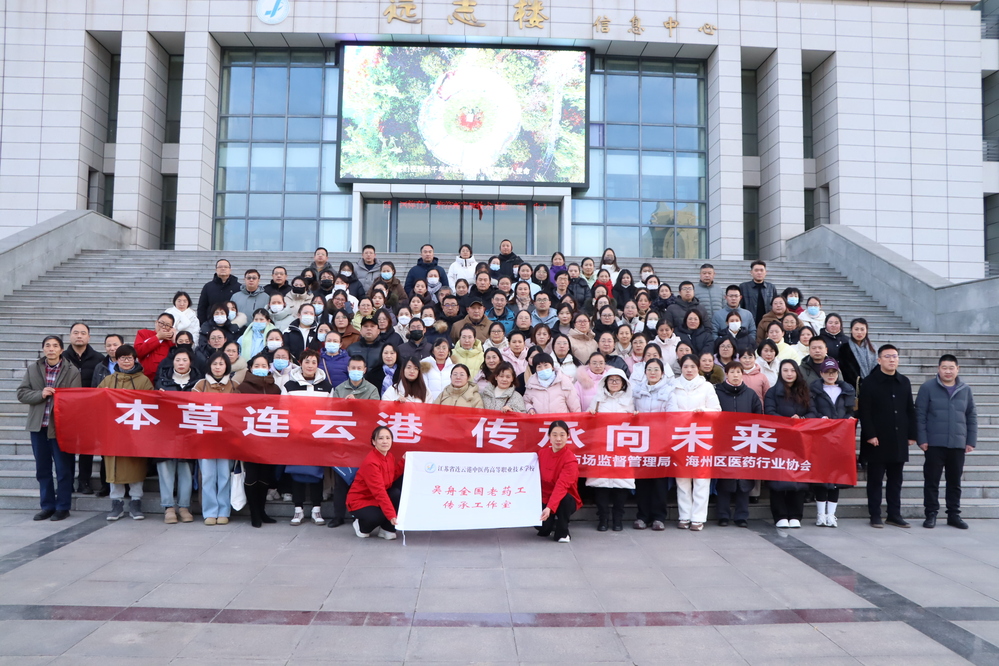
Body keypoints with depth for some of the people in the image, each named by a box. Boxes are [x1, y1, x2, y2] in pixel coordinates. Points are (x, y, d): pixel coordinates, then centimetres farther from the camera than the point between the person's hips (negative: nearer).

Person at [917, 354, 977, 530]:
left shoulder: (966, 390, 9)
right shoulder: (927, 387, -2)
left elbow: (971, 417, 12)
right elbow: (920, 415, -4)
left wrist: (971, 441, 7)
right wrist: (922, 439, -8)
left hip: (958, 445, 3)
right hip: (934, 444, -3)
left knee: (955, 482, 10)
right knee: (932, 481, 2)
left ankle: (954, 514, 20)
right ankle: (931, 514, 11)